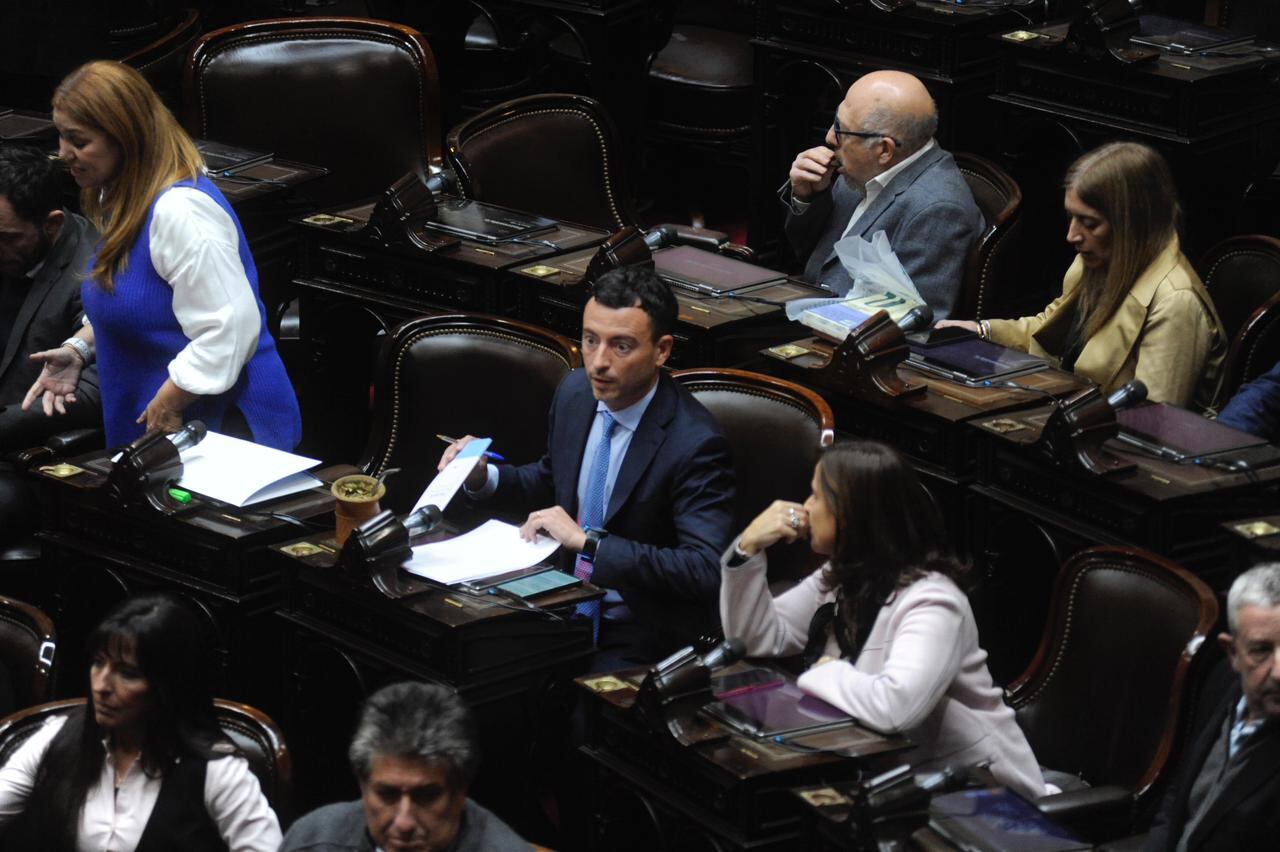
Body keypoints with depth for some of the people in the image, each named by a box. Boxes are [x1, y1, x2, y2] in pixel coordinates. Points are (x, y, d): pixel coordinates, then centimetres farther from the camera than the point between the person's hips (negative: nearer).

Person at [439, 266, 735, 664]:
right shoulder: (575, 392, 2)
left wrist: (588, 541, -30)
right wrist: (483, 476, 1)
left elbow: (706, 571, -28)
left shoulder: (695, 445, -21)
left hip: (638, 640, -7)